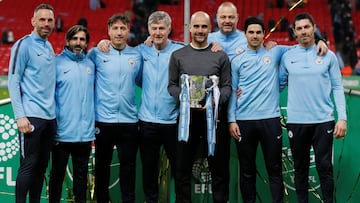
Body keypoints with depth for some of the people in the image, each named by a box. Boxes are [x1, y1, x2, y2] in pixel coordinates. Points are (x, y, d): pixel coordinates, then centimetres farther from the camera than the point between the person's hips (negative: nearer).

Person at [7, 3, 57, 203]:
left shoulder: (50, 48, 16)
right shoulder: (24, 45, -5)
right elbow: (13, 82, -10)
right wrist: (20, 116, -16)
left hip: (50, 117, 7)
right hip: (31, 116, -7)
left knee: (41, 166, 9)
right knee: (28, 165, -5)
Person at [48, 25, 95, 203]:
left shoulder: (90, 64, 10)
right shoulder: (57, 63, -3)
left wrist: (95, 124, 8)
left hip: (85, 133, 4)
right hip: (62, 132, -4)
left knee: (81, 175, 12)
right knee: (57, 174, 6)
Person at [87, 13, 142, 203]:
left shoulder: (137, 55, 7)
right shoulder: (97, 53, 1)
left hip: (129, 120, 1)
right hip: (103, 120, -1)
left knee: (128, 165, 5)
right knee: (102, 164, 8)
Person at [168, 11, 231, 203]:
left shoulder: (220, 56, 6)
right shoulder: (178, 55, 7)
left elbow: (227, 86, 4)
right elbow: (172, 85, 7)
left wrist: (215, 101, -13)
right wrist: (183, 97, -12)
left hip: (212, 115, 0)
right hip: (187, 116, 0)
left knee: (217, 165, 6)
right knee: (182, 167, 2)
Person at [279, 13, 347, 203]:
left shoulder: (328, 56, 4)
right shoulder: (287, 57, 6)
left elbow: (337, 88, 4)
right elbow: (279, 85, 11)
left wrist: (342, 117, -4)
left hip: (323, 120, -1)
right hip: (296, 121, 1)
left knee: (324, 167, -2)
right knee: (300, 168, 9)